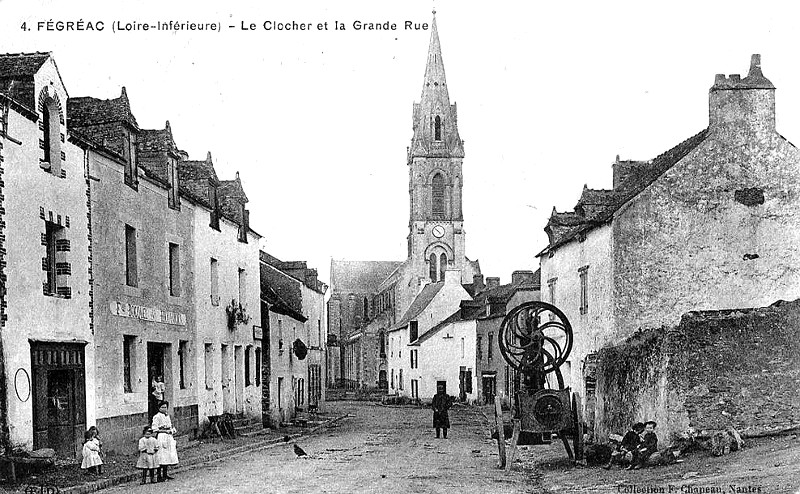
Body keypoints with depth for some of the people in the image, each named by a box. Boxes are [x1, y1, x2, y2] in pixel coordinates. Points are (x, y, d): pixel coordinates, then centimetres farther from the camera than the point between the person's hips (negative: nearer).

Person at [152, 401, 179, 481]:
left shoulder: (167, 416, 17)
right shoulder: (157, 417, -8)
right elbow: (155, 429, -12)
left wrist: (172, 430, 7)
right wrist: (165, 431, -16)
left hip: (169, 437, 8)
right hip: (161, 437, -8)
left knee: (167, 457, 9)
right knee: (161, 456, -9)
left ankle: (165, 474, 15)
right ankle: (159, 476, -6)